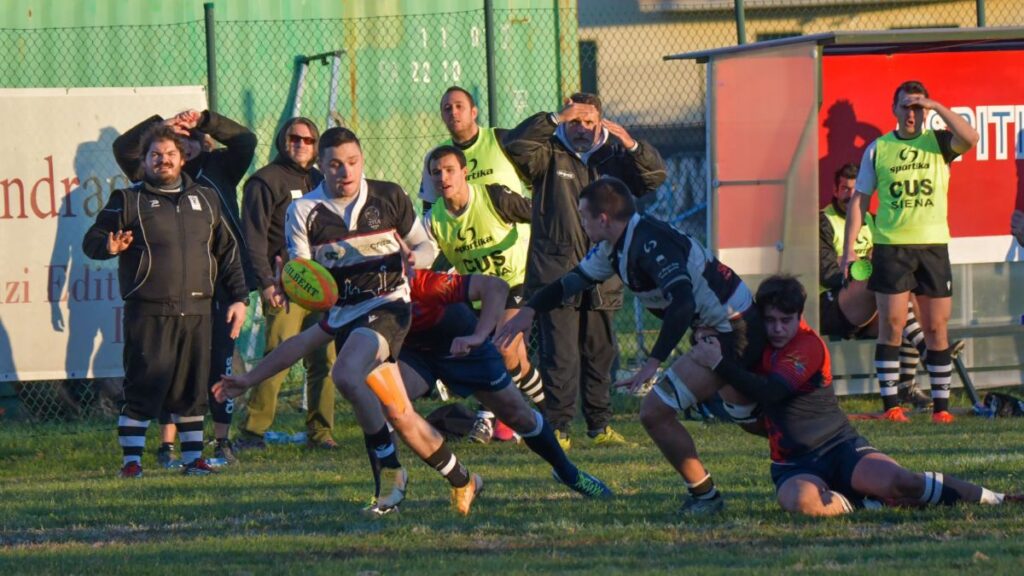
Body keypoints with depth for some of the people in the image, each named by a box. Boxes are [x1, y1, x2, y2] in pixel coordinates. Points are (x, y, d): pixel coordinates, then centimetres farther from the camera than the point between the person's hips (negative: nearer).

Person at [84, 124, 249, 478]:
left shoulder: (205, 200, 16)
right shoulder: (129, 200, 5)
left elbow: (227, 252, 21)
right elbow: (92, 241, 2)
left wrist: (238, 298, 14)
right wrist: (109, 247, -22)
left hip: (197, 312, 4)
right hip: (149, 313, -4)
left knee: (192, 388, 7)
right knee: (143, 386, -7)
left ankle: (193, 458, 16)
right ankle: (132, 460, -2)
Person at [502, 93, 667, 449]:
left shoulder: (613, 157, 12)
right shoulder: (549, 156, 3)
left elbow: (654, 178, 5)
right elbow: (515, 146, -14)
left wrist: (632, 146, -13)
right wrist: (555, 120, -22)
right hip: (555, 274, -4)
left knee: (600, 354, 11)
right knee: (560, 356, -8)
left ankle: (600, 426, 20)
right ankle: (558, 427, -6)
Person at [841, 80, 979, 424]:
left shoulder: (939, 143, 6)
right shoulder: (878, 149, 8)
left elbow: (969, 139, -16)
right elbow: (859, 200, 9)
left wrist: (937, 108, -12)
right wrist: (849, 250, 3)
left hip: (933, 245, 0)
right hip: (890, 246, 0)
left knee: (936, 328, 2)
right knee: (891, 325, -5)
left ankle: (941, 405, 7)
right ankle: (890, 403, -2)